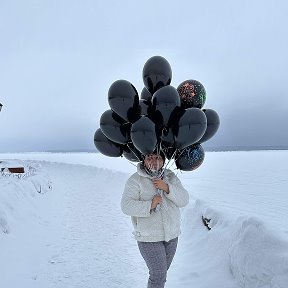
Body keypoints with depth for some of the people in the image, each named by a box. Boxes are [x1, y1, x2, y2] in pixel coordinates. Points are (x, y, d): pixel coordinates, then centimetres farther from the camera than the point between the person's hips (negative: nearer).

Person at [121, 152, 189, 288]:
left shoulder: (171, 177, 3)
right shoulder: (135, 180, -12)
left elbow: (184, 200, -5)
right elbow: (126, 206, -19)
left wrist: (167, 188, -20)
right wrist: (149, 205, -30)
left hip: (171, 234, 5)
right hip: (148, 237, -5)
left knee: (162, 271, 20)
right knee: (158, 275, -3)